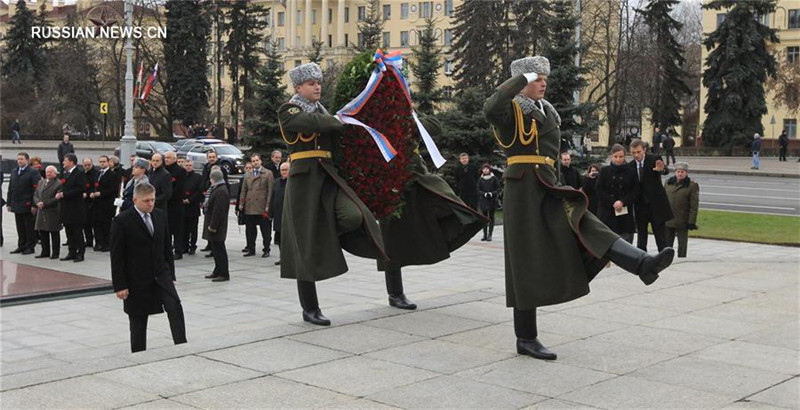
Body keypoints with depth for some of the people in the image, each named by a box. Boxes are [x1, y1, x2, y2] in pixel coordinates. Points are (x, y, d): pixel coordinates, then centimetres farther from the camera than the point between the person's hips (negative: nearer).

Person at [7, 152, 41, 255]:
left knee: (29, 228, 0)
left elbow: (36, 190, -12)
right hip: (16, 205, 6)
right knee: (20, 228, 11)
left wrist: (34, 205, -16)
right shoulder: (14, 172, 16)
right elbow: (10, 188, 18)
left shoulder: (33, 172, -7)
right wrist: (9, 203, 12)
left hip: (27, 205, -6)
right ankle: (21, 246, 18)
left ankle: (30, 247, 7)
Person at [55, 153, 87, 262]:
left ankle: (80, 253, 2)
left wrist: (64, 194, -18)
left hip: (76, 207, -8)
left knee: (77, 231, -4)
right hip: (66, 207, 8)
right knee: (69, 231, 11)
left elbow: (80, 189, -18)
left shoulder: (79, 174, -10)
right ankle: (72, 252, 18)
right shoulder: (64, 174, 16)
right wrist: (59, 193, 0)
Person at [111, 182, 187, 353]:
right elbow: (117, 256, -10)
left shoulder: (160, 215, 6)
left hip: (161, 274, 4)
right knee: (138, 322, 6)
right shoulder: (122, 221, -11)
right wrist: (120, 285, -12)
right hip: (137, 280, -4)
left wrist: (170, 275, 11)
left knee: (175, 307, -15)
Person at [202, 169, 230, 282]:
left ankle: (224, 274, 0)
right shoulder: (216, 189, 14)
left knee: (218, 249, -5)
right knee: (215, 248, 16)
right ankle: (218, 271, 24)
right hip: (213, 225, 10)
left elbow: (218, 210, -23)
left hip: (217, 226, -10)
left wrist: (212, 226, -22)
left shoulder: (221, 191, -20)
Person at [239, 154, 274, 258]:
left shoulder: (268, 174, 2)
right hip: (249, 207, 4)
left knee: (265, 231, 0)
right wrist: (241, 203, 7)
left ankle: (266, 250, 7)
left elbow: (270, 190, -4)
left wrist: (268, 206, -10)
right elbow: (243, 190, 17)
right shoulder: (247, 175, 16)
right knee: (250, 230, 8)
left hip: (262, 207, -4)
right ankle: (251, 249, 16)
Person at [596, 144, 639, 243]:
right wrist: (612, 203, -10)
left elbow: (635, 191, 2)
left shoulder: (631, 172, 6)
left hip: (625, 212, 0)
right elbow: (599, 190, 0)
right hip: (607, 212, 0)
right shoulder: (604, 171, 6)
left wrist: (622, 202, -12)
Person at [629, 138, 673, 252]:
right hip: (640, 204, 4)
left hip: (655, 204, -4)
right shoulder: (630, 166, 3)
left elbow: (666, 171, -26)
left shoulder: (654, 159, -8)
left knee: (660, 234, 0)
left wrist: (661, 169, -50)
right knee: (641, 235, 10)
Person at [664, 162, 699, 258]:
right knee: (667, 244, 10)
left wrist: (691, 221, -12)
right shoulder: (668, 183, 9)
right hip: (668, 220, 4)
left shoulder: (692, 185, -4)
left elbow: (694, 206, -6)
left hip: (682, 221, -4)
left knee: (682, 245, 5)